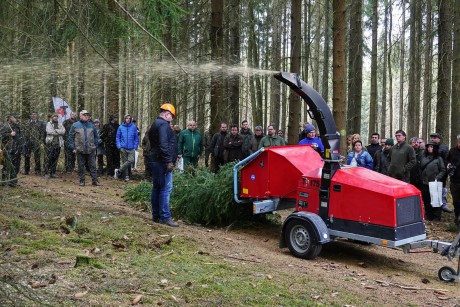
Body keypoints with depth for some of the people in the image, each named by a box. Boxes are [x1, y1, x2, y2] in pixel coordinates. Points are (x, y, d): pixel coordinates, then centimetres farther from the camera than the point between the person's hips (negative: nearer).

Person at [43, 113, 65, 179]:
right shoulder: (49, 124, 6)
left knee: (55, 159, 7)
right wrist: (59, 132, -7)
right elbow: (49, 131, -12)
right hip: (50, 143, -4)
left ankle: (53, 173, 13)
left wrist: (55, 131, -11)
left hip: (58, 143, 4)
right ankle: (47, 173, -2)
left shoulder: (60, 124, 17)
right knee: (48, 159, -6)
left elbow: (63, 131, -1)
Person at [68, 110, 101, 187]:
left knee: (93, 166, 1)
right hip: (80, 150, -1)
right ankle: (82, 181, 14)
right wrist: (73, 148, -1)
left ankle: (95, 180, 5)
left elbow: (96, 136, 16)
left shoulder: (91, 125, 9)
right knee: (81, 166, 5)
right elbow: (71, 137, 5)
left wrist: (95, 146, 7)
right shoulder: (75, 125, 3)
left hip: (91, 150, 1)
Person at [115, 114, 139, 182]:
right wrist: (119, 146, -3)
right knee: (124, 161, 3)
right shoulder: (121, 127, 4)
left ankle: (119, 171, -4)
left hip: (131, 148, 0)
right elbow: (118, 137, 8)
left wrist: (135, 147, -1)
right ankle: (126, 176, 11)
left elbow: (136, 138, 6)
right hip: (123, 148, 0)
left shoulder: (134, 127, 3)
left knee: (131, 160, -16)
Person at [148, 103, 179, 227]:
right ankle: (165, 217, -10)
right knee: (166, 188, -9)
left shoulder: (155, 124, 21)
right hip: (162, 163, -11)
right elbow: (163, 145, -22)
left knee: (156, 188, 12)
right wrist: (169, 161, -21)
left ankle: (156, 216, 18)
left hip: (155, 161, 11)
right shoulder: (163, 124, -12)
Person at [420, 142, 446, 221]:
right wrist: (421, 178, 7)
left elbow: (443, 170, -1)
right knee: (426, 200, 9)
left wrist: (438, 178, -14)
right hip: (425, 183, 4)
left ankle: (436, 216, 9)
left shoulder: (438, 158, -1)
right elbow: (421, 168, 16)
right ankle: (428, 215, 22)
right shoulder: (423, 157, 11)